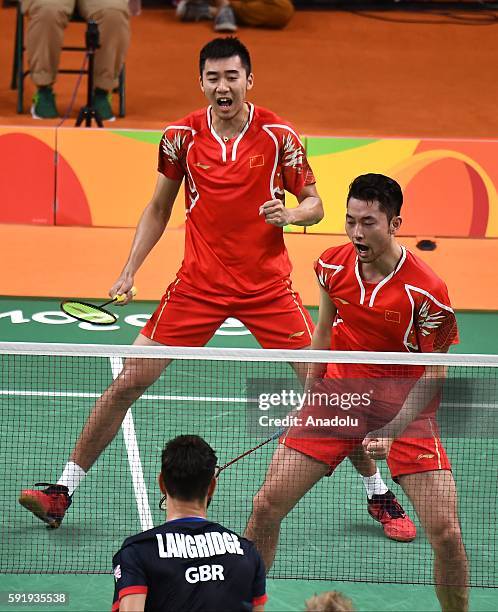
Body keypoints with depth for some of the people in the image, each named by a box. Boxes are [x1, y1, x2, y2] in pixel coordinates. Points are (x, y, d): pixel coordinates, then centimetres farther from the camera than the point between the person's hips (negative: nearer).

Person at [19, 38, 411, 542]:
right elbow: (158, 209, 10)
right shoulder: (181, 136, -4)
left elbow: (314, 204, 0)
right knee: (128, 381, -4)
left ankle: (379, 497, 14)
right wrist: (129, 271, 1)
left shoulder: (278, 135, -9)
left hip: (268, 286, -1)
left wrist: (289, 214, -23)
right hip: (198, 285, 1)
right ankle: (62, 492, 7)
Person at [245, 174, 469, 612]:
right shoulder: (333, 265, -7)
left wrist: (392, 430, -22)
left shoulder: (427, 292, -21)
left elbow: (434, 374, -11)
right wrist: (310, 397, 15)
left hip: (404, 410, -3)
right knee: (267, 505, -3)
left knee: (445, 533, -14)